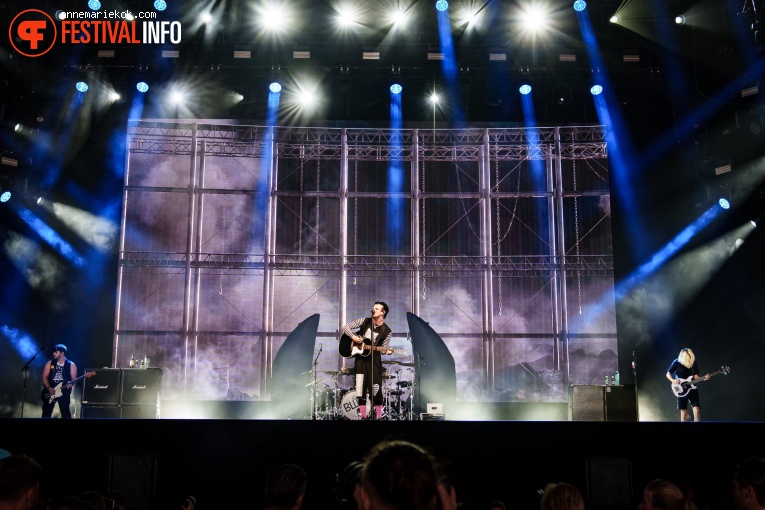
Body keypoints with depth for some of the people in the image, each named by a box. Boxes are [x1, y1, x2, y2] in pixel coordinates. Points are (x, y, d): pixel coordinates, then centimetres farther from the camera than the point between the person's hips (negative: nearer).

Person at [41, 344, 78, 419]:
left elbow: (74, 379, -1)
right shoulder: (50, 363, 7)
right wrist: (49, 388, -10)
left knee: (66, 414, -7)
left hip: (64, 392, -2)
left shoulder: (71, 365, 1)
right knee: (46, 413, 2)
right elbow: (45, 377, 4)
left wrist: (70, 384, -24)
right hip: (49, 392, 2)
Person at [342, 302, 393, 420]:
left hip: (374, 359, -2)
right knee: (361, 388, 1)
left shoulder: (387, 332, -3)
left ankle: (379, 416, 3)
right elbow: (346, 327, 1)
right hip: (360, 358, 2)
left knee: (375, 389, -6)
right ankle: (363, 416, 8)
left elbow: (382, 348, 0)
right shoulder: (364, 321, 0)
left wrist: (387, 351, -23)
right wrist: (353, 337, -15)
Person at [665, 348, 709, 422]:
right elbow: (668, 374, -2)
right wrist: (673, 381, -20)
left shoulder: (694, 363, 0)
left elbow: (695, 377, 7)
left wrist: (704, 378, -12)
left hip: (692, 388, 3)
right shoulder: (677, 362, -9)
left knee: (697, 411, -7)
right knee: (684, 412, -1)